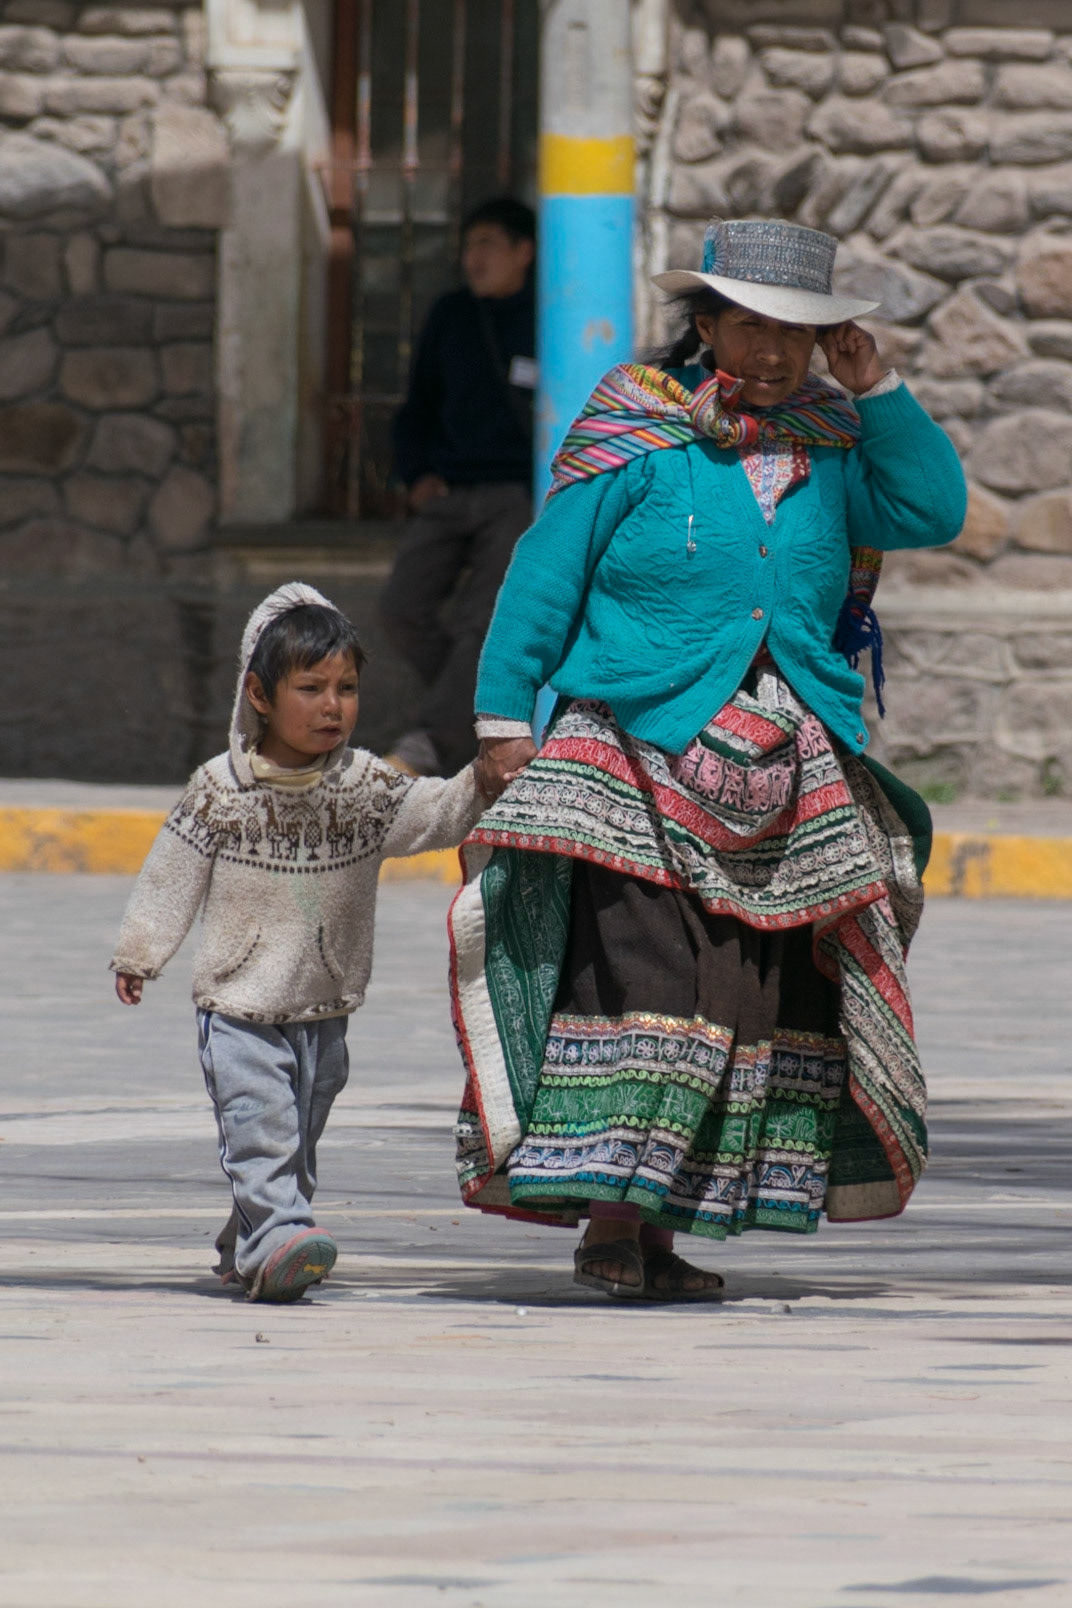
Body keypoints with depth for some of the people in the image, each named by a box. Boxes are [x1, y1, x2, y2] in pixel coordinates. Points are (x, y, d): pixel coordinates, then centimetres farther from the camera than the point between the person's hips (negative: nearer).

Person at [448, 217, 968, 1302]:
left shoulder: (826, 443, 12)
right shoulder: (634, 432, -2)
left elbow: (931, 514, 5)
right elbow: (543, 574, -1)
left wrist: (874, 389, 0)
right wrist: (505, 714, -6)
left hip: (790, 774, 5)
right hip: (642, 753, -5)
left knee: (766, 993, 3)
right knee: (638, 969, -15)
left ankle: (658, 1228, 8)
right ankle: (607, 1221, -17)